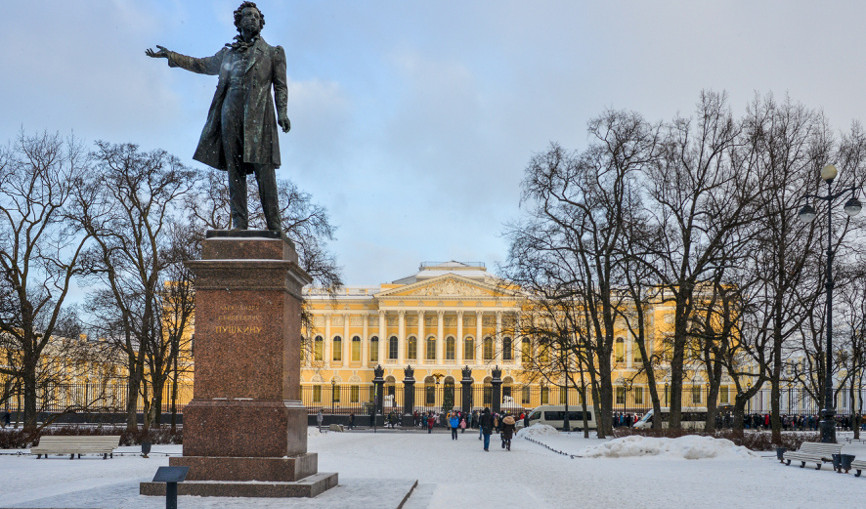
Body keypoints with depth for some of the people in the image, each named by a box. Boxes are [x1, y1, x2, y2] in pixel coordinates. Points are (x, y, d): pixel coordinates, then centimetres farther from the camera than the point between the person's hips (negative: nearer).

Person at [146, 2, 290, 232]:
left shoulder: (272, 53, 16)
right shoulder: (228, 54, 23)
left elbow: (280, 86, 9)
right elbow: (201, 65, 35)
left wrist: (282, 113, -5)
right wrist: (170, 56, 33)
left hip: (258, 114, -3)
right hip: (230, 112, 3)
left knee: (263, 168, -10)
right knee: (234, 168, -3)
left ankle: (274, 224, -11)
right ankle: (239, 222, -4)